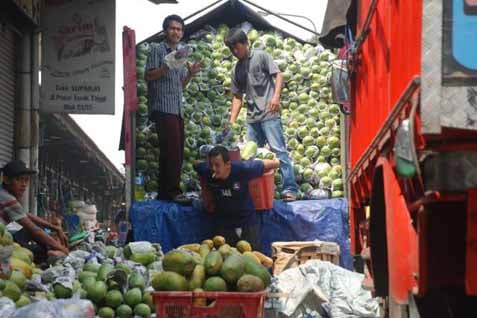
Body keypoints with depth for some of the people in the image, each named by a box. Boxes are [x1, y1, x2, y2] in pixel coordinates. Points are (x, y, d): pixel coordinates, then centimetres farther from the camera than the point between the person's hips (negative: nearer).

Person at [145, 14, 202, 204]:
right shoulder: (157, 50, 3)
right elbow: (149, 76, -6)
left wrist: (190, 74, 6)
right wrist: (168, 66, -19)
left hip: (178, 109, 8)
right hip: (162, 108, -8)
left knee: (175, 152, 6)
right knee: (173, 149, -16)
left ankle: (164, 192, 10)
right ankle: (173, 191, -17)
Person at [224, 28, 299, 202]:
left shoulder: (261, 56, 2)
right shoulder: (236, 69, 17)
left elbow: (278, 75, -4)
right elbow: (237, 96, 19)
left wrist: (276, 96, -19)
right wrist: (231, 121, 11)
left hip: (269, 114, -7)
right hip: (252, 117, 7)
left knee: (278, 149, -11)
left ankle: (290, 188, -13)